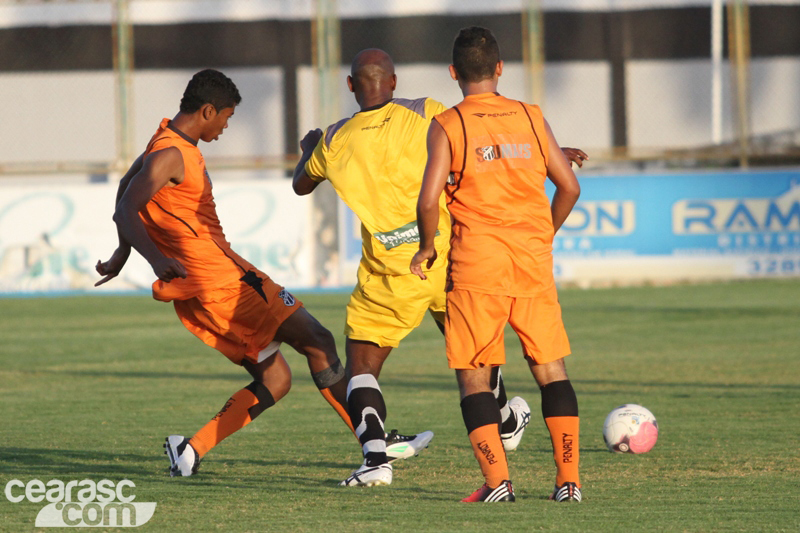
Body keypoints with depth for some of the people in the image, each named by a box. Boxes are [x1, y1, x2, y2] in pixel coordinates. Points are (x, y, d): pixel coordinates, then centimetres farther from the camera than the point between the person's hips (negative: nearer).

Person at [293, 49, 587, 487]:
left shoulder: (335, 141, -2)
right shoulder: (423, 114, -5)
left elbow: (301, 185, 19)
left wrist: (308, 149, 41)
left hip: (390, 276, -2)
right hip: (446, 259, 2)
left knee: (361, 366, 3)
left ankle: (375, 458, -16)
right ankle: (506, 423, 43)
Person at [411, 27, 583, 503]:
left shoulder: (446, 125, -2)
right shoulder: (531, 117, 8)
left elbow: (429, 199, -13)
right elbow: (569, 186, 10)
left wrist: (427, 248, 5)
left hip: (476, 264, -3)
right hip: (534, 259, 3)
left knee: (473, 376, 5)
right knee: (552, 370, 11)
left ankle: (497, 481, -6)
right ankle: (569, 479, 4)